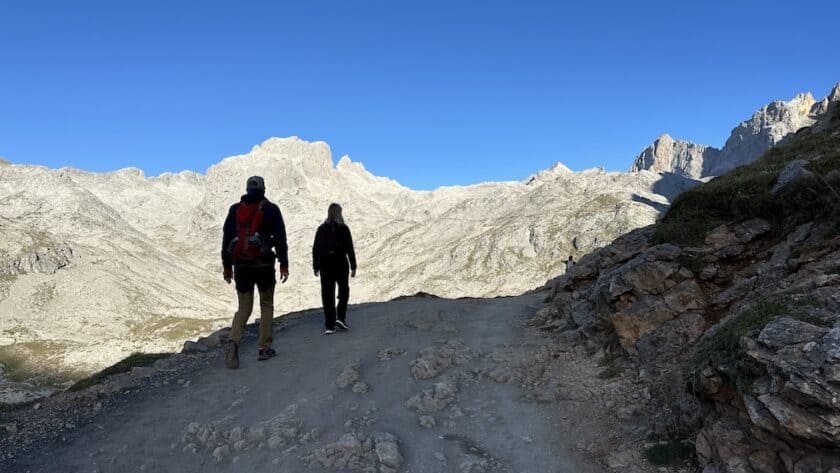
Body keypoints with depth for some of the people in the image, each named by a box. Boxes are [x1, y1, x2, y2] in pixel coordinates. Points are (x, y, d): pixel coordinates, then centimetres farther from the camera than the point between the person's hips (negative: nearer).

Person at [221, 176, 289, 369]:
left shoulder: (235, 209, 7)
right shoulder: (270, 209, -1)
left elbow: (226, 238, 9)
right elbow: (280, 238, -5)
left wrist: (227, 266, 14)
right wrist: (284, 265, -2)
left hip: (241, 266, 3)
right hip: (264, 265, -2)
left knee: (244, 308, 10)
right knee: (266, 305, 13)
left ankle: (233, 342, -14)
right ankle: (264, 348, 11)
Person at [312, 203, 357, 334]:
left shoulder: (321, 229, 3)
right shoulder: (344, 229, -6)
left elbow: (315, 249, 5)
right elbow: (350, 249, -7)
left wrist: (315, 267, 12)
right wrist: (353, 266, -2)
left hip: (325, 265, 2)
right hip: (341, 264, -2)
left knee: (327, 295, 5)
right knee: (344, 291, 16)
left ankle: (329, 326, 5)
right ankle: (340, 318, 3)